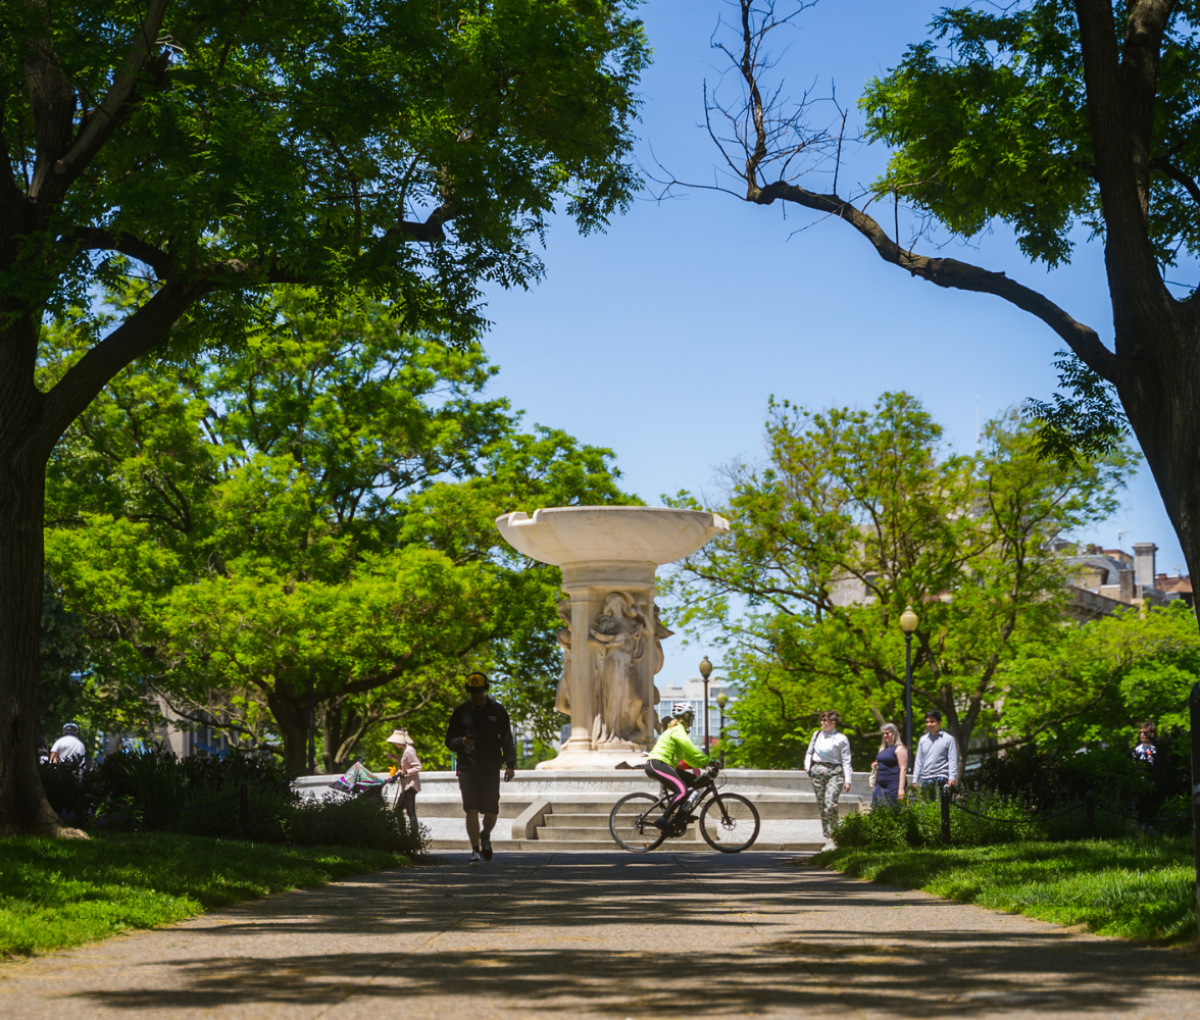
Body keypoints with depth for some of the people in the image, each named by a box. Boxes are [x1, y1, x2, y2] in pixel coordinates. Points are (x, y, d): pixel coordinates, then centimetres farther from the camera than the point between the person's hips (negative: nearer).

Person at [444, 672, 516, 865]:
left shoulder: (497, 711, 7)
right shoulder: (460, 712, 7)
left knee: (491, 812, 2)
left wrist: (510, 765, 1)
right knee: (471, 810, -11)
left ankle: (485, 836, 32)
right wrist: (461, 742, -12)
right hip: (467, 767, 0)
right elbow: (449, 740, 11)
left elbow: (507, 740, 10)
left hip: (491, 769, 1)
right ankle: (475, 850, -5)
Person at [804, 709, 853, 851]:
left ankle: (832, 838, -13)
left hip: (834, 773, -5)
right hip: (817, 772, 5)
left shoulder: (841, 739, -1)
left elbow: (846, 761, -1)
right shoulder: (817, 734, 12)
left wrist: (847, 780, -5)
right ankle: (828, 838, 10)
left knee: (830, 805, -19)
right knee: (822, 806, 4)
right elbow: (809, 752, 21)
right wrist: (807, 767, 5)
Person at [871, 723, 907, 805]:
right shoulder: (883, 748, 19)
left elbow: (903, 769, -13)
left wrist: (901, 788, -21)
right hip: (881, 785, 8)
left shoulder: (899, 749, -6)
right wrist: (875, 765, 10)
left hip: (893, 785, -8)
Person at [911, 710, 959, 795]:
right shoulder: (923, 740, 16)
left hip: (940, 779, -4)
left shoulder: (948, 739, 3)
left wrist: (951, 778, -12)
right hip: (925, 780, 4)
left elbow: (953, 760, -1)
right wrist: (915, 781, 12)